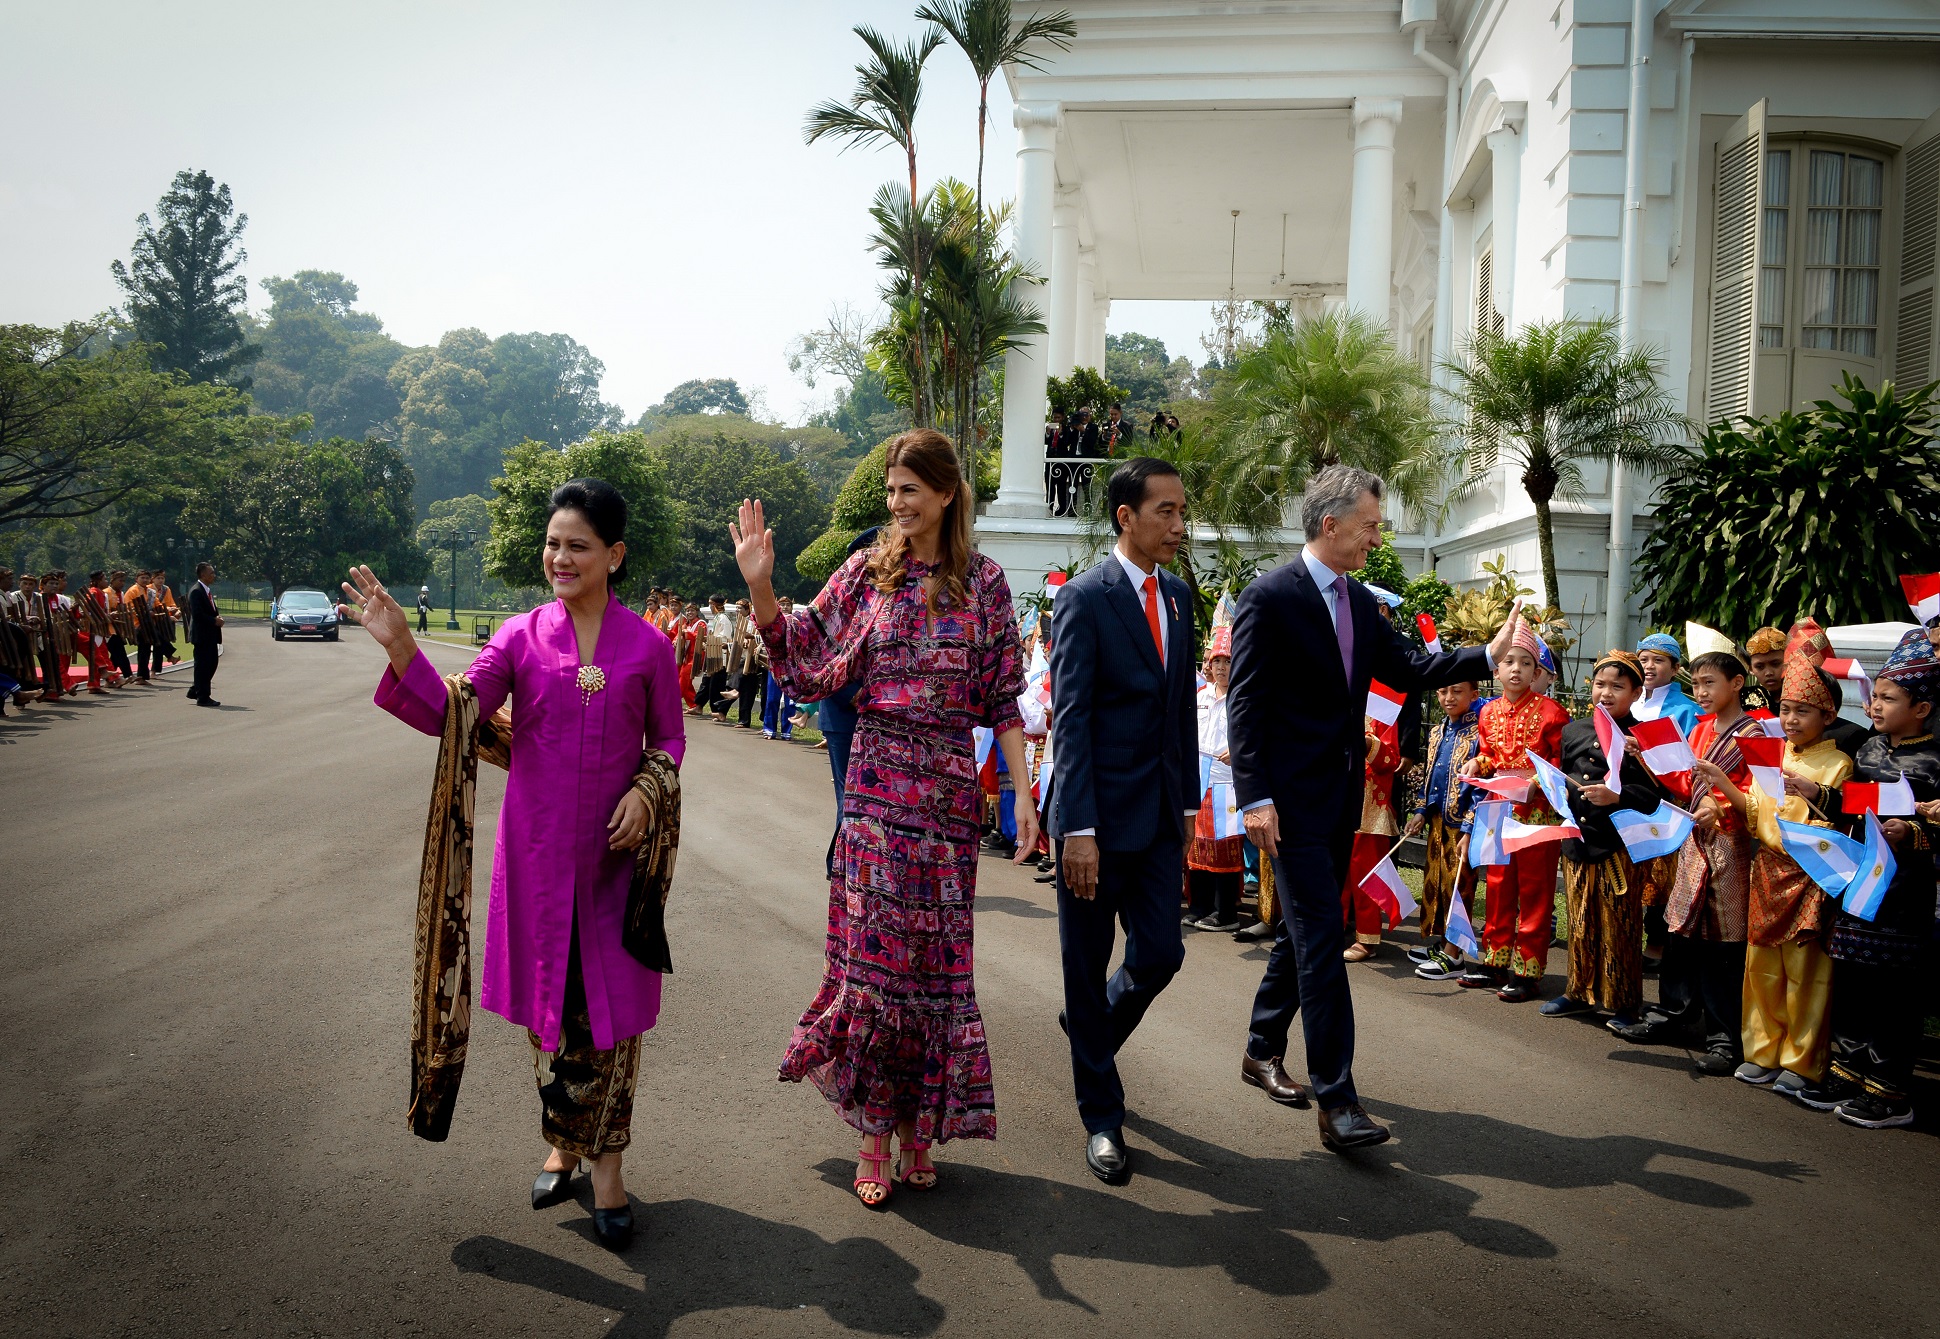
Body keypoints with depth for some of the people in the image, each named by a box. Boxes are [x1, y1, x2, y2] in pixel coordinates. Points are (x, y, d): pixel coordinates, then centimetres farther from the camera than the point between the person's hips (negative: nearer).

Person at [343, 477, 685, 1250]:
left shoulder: (646, 647, -2)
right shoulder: (523, 635, -1)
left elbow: (669, 736, 9)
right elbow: (454, 714, -10)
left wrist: (646, 789, -10)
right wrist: (400, 649, -24)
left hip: (614, 853, -1)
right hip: (537, 851, 1)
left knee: (612, 1008, 3)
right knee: (547, 1002, 13)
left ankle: (606, 1168, 17)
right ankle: (563, 1146, 33)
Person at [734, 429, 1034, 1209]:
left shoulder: (982, 581, 4)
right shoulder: (867, 572, 5)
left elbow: (1003, 698, 4)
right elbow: (800, 658, 2)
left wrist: (1024, 790, -1)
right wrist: (760, 588, -12)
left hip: (951, 789, 0)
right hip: (878, 783, 0)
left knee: (934, 954, 6)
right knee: (874, 948, 0)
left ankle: (916, 1129, 22)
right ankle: (873, 1136, 13)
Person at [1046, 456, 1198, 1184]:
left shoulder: (1178, 594, 9)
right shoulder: (1084, 598, -12)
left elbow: (1183, 705, 13)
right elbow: (1070, 719, -15)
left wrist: (1187, 800, 11)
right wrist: (1077, 830, -19)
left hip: (1160, 812, 6)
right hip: (1100, 811, -6)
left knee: (1160, 953, 7)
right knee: (1088, 969, 7)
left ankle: (1092, 1027, 38)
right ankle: (1102, 1117, 21)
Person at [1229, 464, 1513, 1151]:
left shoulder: (1361, 603, 12)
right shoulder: (1270, 597, -12)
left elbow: (1405, 668, 14)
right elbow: (1246, 703, -15)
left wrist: (1487, 655, 3)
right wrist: (1255, 798, -20)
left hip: (1341, 797, 8)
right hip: (1292, 800, -8)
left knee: (1304, 930, 16)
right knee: (1321, 941, -10)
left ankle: (1263, 1049, 32)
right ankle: (1337, 1101, -7)